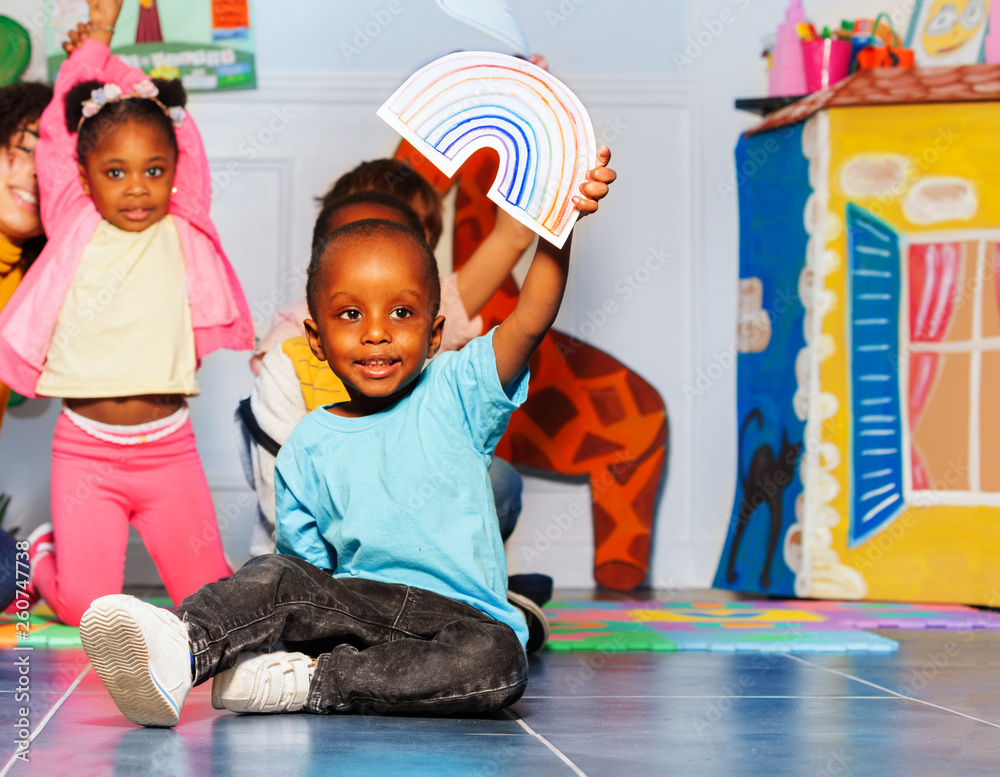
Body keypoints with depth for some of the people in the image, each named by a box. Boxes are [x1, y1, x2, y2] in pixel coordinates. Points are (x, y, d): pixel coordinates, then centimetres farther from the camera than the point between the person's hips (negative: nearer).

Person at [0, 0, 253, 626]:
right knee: (86, 610, -5)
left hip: (168, 449, 1)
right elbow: (59, 129, 7)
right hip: (85, 450, -1)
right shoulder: (73, 229, 4)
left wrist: (104, 58, 15)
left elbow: (169, 116, 7)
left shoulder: (182, 233, 4)